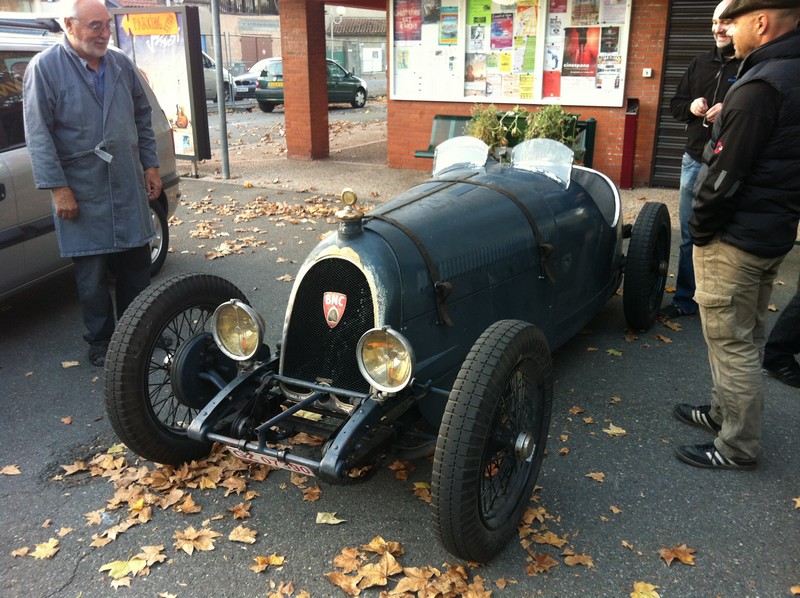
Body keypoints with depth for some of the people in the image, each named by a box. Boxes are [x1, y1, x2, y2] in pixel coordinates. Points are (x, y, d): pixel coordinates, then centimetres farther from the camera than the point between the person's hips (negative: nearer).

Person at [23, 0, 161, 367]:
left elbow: (142, 117, 15)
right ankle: (101, 342, 19)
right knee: (92, 275, 4)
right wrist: (57, 188, -15)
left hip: (129, 187, 5)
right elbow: (38, 134, -10)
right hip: (82, 192, -4)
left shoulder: (121, 64, 8)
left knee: (137, 265, 11)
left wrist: (151, 166, 9)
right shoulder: (44, 68, -7)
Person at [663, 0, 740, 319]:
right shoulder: (700, 63, 13)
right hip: (694, 162, 6)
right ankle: (685, 300, 26)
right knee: (690, 236, 14)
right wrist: (690, 107, -2)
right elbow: (675, 104, 20)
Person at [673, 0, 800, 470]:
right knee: (746, 337, 20)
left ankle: (738, 447, 14)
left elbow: (724, 175, -22)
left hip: (735, 239, -10)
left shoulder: (761, 86, -22)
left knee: (732, 343, 1)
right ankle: (724, 413, 37)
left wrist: (700, 229, -10)